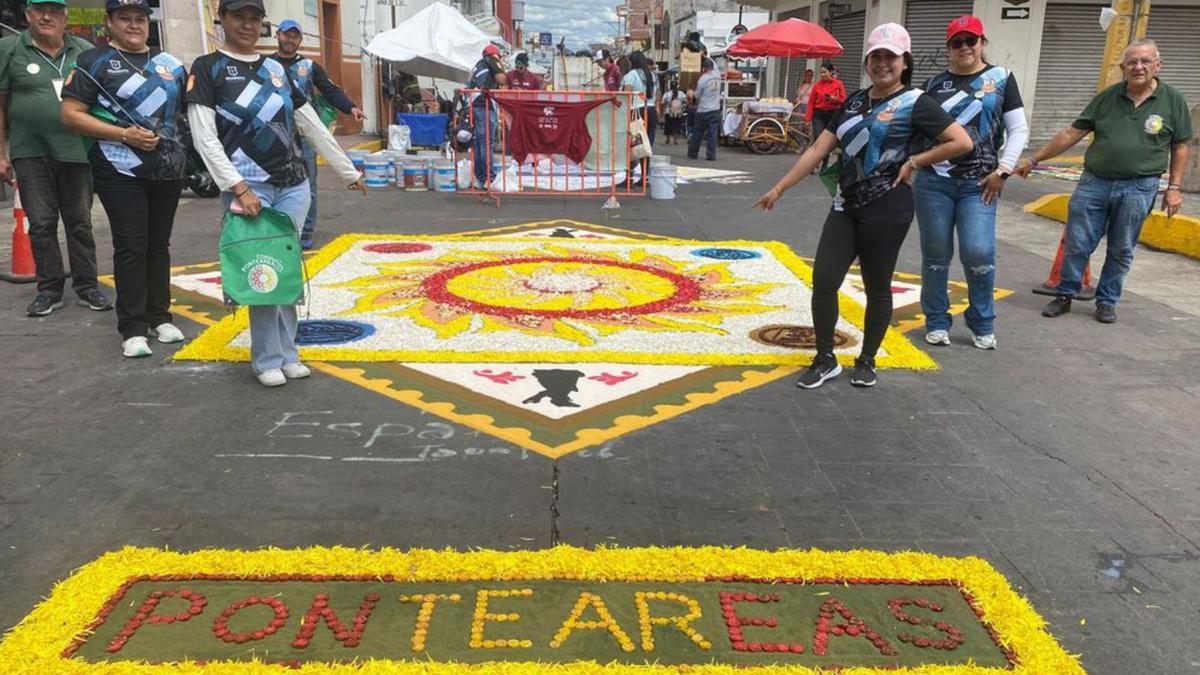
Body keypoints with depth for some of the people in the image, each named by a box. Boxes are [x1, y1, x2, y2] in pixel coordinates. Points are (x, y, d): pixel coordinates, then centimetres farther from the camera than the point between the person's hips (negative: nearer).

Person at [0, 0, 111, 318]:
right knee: (41, 223, 3)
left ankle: (87, 286, 15)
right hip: (30, 152, -1)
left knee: (80, 222, 7)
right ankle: (49, 289, 12)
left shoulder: (84, 52, 7)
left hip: (76, 150, 1)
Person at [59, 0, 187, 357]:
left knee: (158, 244, 11)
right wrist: (124, 134, -17)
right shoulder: (94, 61, -1)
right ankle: (133, 329, 0)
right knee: (131, 246, -6)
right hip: (121, 171, -4)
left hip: (168, 171, 5)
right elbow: (70, 114, -7)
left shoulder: (169, 64, 13)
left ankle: (159, 317, 21)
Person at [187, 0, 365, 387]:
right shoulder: (208, 69, -1)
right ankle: (268, 360, 6)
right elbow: (204, 139, -9)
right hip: (248, 186, -5)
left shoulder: (277, 68, 15)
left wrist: (349, 172, 19)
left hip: (293, 185, 5)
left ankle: (287, 353, 16)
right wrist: (239, 187, -18)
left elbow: (313, 126, 18)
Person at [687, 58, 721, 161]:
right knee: (713, 133, 2)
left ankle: (693, 153, 16)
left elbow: (697, 95, -2)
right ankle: (711, 155, -2)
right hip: (715, 110, 3)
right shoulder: (717, 76, 1)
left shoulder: (702, 79, -12)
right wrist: (707, 58, 35)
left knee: (697, 133, 8)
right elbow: (715, 66, 25)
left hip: (703, 111, -3)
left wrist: (698, 102, 20)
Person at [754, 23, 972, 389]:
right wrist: (779, 188, 5)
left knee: (877, 287, 6)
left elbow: (962, 141, -11)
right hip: (847, 206, 5)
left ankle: (867, 361, 24)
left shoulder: (915, 103, -6)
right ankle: (825, 359, 15)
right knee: (823, 281, -1)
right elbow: (818, 149, 9)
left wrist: (913, 161, -9)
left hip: (886, 209, -5)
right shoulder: (854, 102, 11)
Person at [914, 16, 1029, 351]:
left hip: (979, 183, -1)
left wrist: (1002, 170, -4)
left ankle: (982, 324, 11)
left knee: (979, 253, -10)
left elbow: (1018, 129, 5)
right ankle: (936, 322, 20)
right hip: (933, 180, 1)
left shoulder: (1001, 77, 6)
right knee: (936, 255, 5)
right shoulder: (934, 84, 8)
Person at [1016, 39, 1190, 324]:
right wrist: (1034, 160, 1)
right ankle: (1065, 296, 18)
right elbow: (1072, 133, 4)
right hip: (1094, 183, 1)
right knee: (1076, 245, 2)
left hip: (1137, 189, -1)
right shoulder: (1107, 97, 3)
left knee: (1121, 251, 8)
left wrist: (1174, 187, 0)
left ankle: (1106, 301, 22)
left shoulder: (1173, 100, 1)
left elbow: (1180, 146, 6)